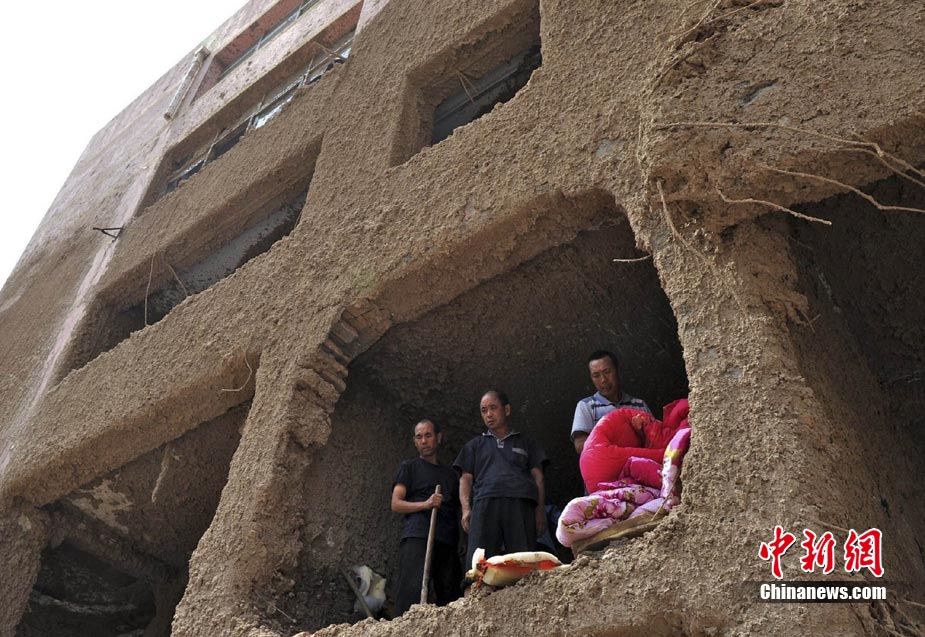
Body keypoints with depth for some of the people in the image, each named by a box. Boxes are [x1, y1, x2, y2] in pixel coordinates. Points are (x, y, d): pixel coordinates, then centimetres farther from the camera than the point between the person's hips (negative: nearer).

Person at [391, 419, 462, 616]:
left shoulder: (450, 474, 27)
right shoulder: (409, 467, 14)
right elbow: (396, 504, 4)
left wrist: (461, 542, 9)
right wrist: (425, 504, -13)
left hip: (447, 541, 5)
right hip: (417, 536, -4)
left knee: (451, 596, -2)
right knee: (412, 590, -18)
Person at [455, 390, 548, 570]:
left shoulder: (526, 443, 27)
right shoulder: (475, 445, 29)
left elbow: (538, 478, 18)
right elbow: (465, 479, 19)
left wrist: (540, 511, 2)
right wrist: (466, 509, 1)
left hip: (520, 503, 0)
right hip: (485, 503, 0)